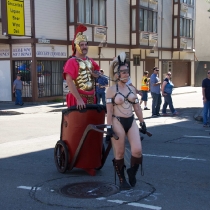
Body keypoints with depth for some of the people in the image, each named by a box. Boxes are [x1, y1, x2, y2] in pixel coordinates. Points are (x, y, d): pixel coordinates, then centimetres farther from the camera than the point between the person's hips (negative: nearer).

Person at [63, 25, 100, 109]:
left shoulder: (90, 61, 12)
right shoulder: (72, 62, -11)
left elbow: (97, 74, 27)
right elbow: (69, 81, -22)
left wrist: (94, 74, 0)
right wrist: (79, 99, -30)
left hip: (91, 98, 8)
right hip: (77, 98, -7)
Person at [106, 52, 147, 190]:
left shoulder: (132, 89, 9)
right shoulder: (111, 90, -6)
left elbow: (137, 108, 13)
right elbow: (109, 110, -9)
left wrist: (142, 123, 13)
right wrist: (109, 127, -14)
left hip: (131, 121, 4)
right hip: (118, 122, -4)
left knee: (138, 150, -8)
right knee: (119, 154, 3)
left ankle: (132, 172, 19)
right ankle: (122, 180, 19)